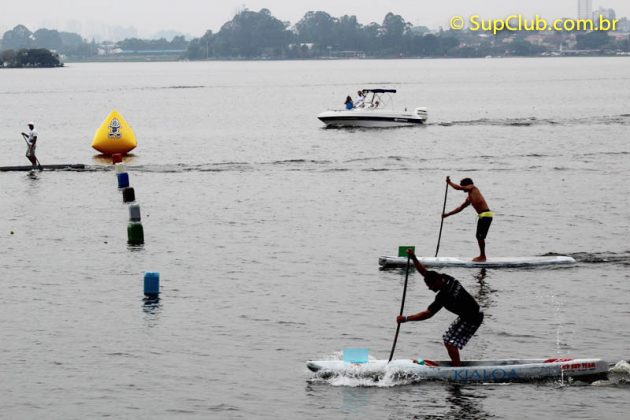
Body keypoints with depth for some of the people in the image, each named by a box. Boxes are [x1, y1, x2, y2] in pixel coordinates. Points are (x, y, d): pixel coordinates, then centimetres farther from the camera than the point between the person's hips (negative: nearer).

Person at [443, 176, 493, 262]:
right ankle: (482, 255, 26)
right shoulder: (469, 198, 19)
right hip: (482, 216, 10)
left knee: (480, 236, -6)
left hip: (486, 215, -10)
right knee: (479, 236, 17)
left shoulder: (472, 188, -4)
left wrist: (449, 183, 3)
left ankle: (483, 256, 2)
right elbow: (460, 208, 25)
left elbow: (458, 188, -12)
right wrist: (447, 214, 26)